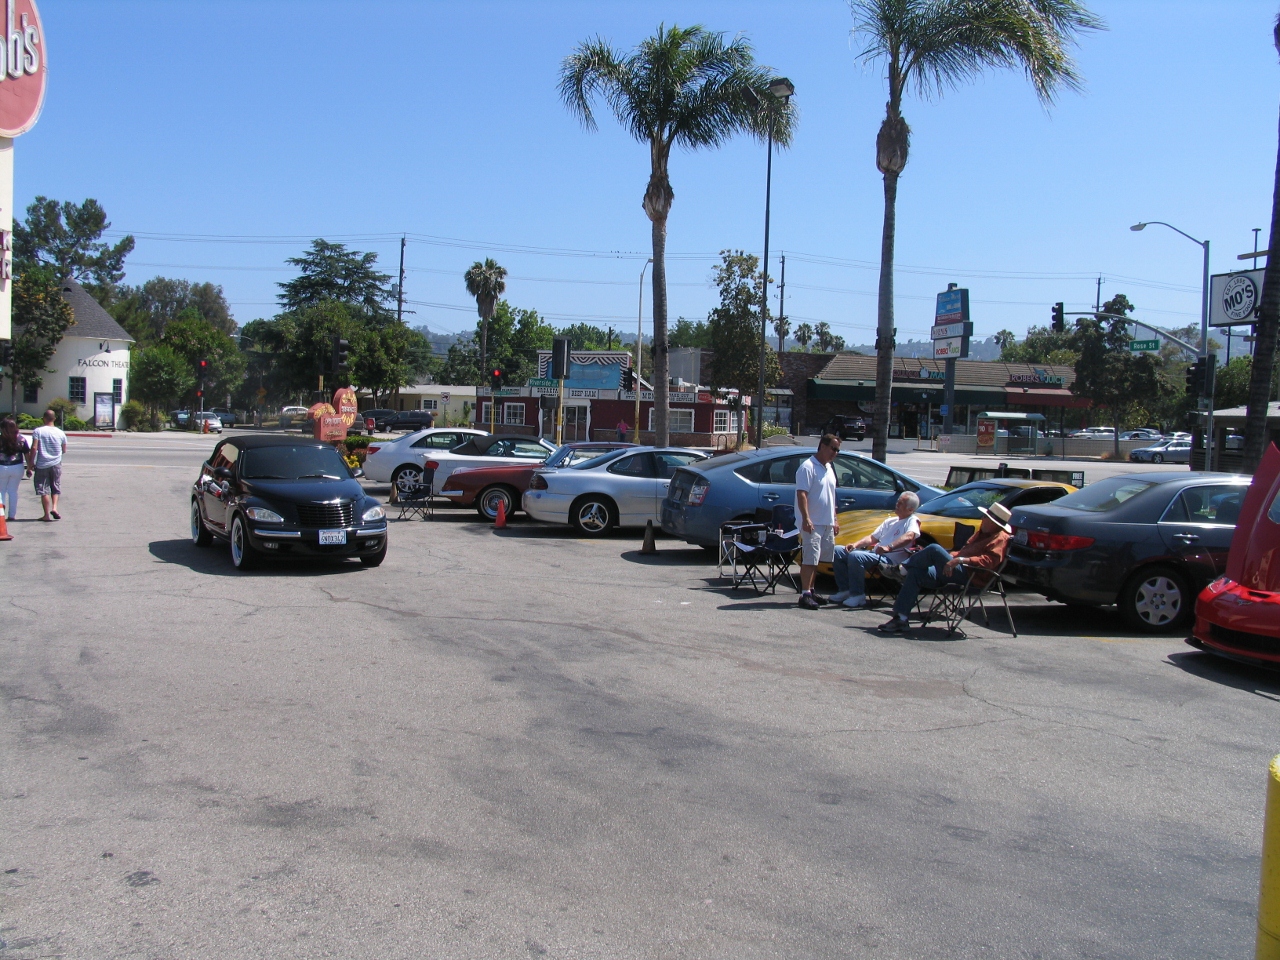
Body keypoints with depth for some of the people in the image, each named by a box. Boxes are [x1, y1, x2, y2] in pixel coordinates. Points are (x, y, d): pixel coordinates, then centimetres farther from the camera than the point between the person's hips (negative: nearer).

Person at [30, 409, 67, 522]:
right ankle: (54, 507, -5)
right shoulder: (60, 433, 1)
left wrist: (31, 462, -5)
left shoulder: (37, 431, -8)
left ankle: (47, 515, 5)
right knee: (55, 487, 15)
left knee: (43, 490, 4)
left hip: (42, 465, -2)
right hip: (56, 464, 2)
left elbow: (34, 448, -14)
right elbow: (64, 450, 9)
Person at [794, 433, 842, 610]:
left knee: (816, 559, 13)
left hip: (827, 523, 9)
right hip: (812, 523, -9)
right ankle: (805, 595, -8)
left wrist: (834, 520, 22)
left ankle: (811, 590, 21)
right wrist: (806, 519, -26)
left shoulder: (828, 468, 16)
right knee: (809, 559, -9)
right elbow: (801, 494, -19)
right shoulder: (808, 467, -12)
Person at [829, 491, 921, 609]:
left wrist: (889, 547, -37)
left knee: (855, 556, -33)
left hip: (890, 560, -9)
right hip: (874, 553, 9)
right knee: (837, 551, -1)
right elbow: (873, 538, 24)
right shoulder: (890, 521, 25)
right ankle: (845, 590, -1)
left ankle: (858, 595, -24)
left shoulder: (912, 521, -1)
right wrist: (856, 544, 5)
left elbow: (909, 537, -24)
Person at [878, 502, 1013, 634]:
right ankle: (900, 618, -9)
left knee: (934, 549, -23)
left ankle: (901, 569, 0)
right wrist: (952, 555, 13)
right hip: (958, 571, 10)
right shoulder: (983, 532, 24)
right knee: (915, 573, -4)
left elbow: (989, 560, -23)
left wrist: (961, 560, -31)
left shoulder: (1000, 538, -7)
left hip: (970, 576, -10)